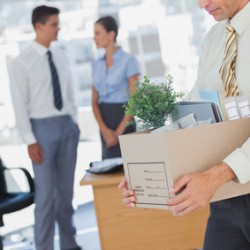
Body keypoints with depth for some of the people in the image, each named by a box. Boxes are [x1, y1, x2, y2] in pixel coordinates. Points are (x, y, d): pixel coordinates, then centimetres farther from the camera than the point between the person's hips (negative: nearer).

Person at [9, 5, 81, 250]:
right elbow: (20, 105, -10)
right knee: (46, 192, -2)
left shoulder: (61, 57, 7)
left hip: (67, 125, 5)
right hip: (43, 128, -5)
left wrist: (74, 123, 10)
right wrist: (30, 141, -13)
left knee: (66, 190, 12)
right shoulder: (22, 62, -9)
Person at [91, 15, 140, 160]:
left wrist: (119, 131, -15)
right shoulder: (97, 65, 10)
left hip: (122, 117, -5)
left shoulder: (128, 61, -7)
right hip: (104, 120, 5)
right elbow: (95, 101, 6)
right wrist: (104, 130, -9)